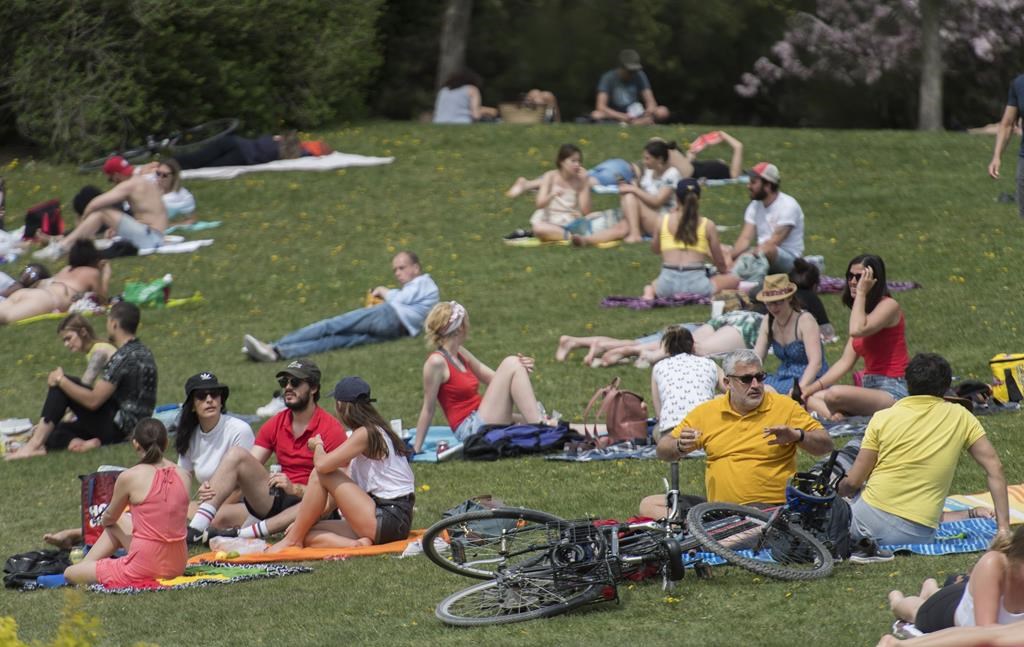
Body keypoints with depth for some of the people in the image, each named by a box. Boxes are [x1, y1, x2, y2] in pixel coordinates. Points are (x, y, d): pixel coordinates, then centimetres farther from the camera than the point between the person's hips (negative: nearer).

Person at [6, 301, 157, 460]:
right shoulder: (143, 352, 12)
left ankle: (35, 443, -15)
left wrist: (61, 380, -10)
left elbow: (93, 401, -22)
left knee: (60, 385, -9)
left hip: (116, 427, -10)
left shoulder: (122, 357, -19)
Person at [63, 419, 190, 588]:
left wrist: (105, 521, 33)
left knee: (70, 574, 11)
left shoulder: (129, 477, -11)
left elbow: (109, 518, 7)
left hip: (145, 567, -6)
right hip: (178, 566, 6)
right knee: (113, 529, 31)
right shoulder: (183, 476, 2)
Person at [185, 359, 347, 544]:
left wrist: (295, 489, -30)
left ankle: (237, 535, -43)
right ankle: (195, 530, -27)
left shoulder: (331, 429, -8)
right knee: (236, 454, -13)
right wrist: (213, 488, -17)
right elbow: (246, 468, 2)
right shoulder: (275, 425, 9)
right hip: (276, 499, 5)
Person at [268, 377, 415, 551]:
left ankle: (293, 540, -7)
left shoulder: (366, 434, -11)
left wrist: (318, 446, 2)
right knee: (308, 534, 3)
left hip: (391, 520, -10)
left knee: (320, 475, -12)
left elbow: (322, 464, -22)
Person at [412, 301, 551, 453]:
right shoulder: (436, 362, -13)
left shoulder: (460, 354, 13)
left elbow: (494, 379, 17)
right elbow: (428, 410, -10)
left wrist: (519, 371, -2)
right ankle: (540, 430, -19)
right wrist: (416, 449, -7)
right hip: (471, 428, -9)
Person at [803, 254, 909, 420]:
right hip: (870, 389, 9)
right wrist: (814, 387, 1)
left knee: (835, 394, -32)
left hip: (892, 392, -9)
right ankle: (836, 417, -25)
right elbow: (845, 362, 12)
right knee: (811, 398, -2)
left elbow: (857, 330, -26)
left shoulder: (888, 306, -7)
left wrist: (861, 293, -13)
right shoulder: (862, 311, 18)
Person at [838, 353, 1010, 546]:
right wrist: (1003, 527, 8)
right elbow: (994, 468, 5)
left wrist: (839, 490, 27)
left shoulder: (883, 418, 4)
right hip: (917, 535, -1)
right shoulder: (961, 417, 6)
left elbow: (853, 482, 4)